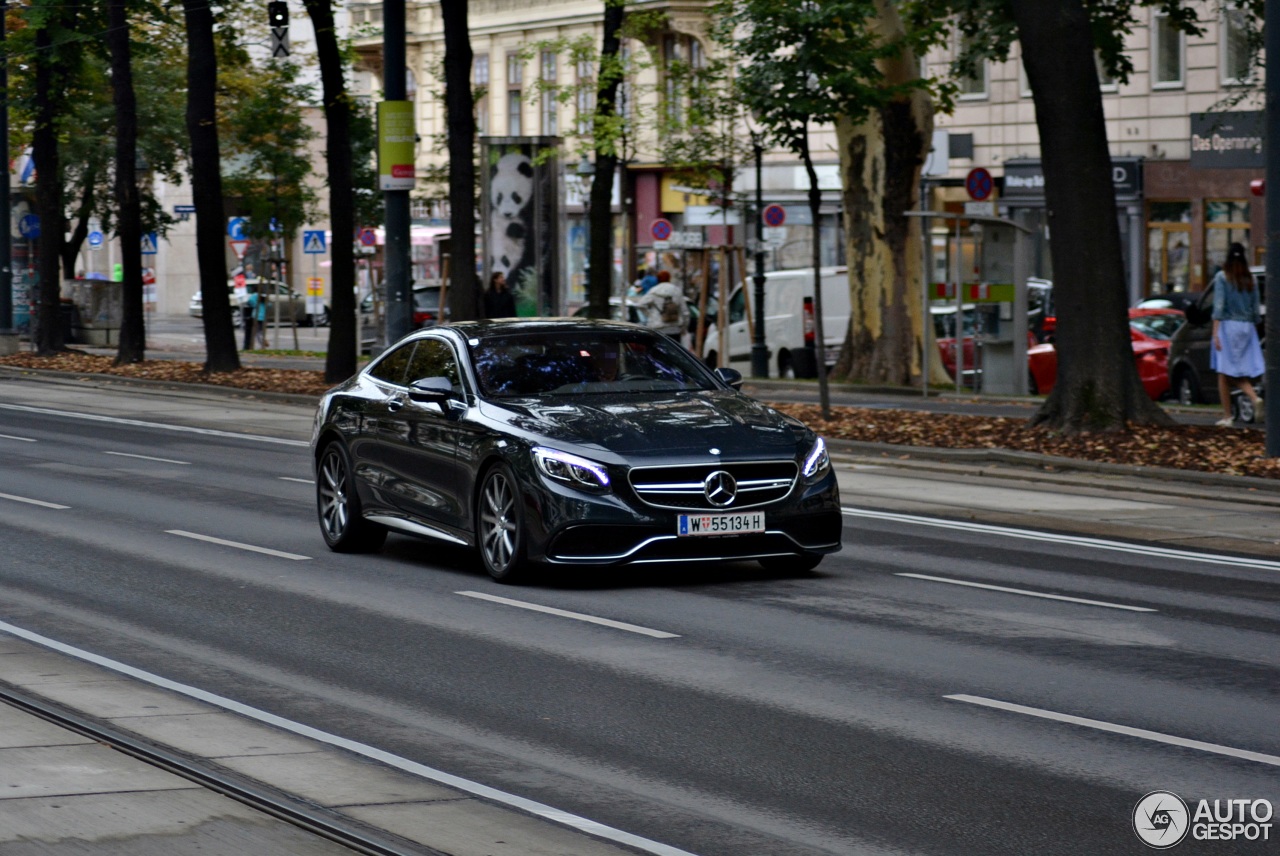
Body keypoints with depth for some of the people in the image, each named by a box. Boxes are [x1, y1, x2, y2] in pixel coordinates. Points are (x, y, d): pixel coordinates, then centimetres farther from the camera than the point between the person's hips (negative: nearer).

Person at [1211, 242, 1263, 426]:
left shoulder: (1222, 277, -5)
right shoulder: (1250, 279, 8)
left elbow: (1219, 306, -11)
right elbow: (1256, 308, 9)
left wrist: (1215, 333, -13)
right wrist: (1254, 326, 18)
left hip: (1228, 326, -4)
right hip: (1247, 328, 4)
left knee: (1224, 374, 3)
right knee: (1241, 374, 8)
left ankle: (1227, 416, 2)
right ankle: (1255, 398, -21)